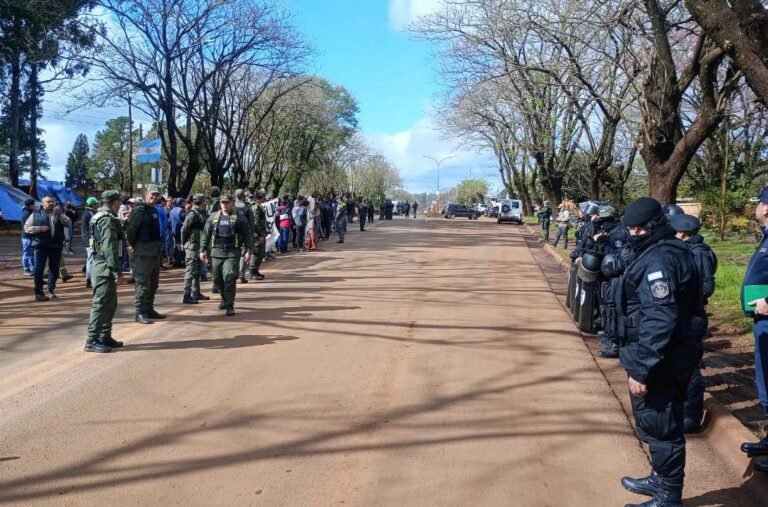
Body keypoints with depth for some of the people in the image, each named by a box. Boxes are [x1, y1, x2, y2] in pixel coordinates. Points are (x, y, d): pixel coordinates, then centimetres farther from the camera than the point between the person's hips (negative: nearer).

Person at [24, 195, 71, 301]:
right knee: (39, 270, -3)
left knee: (54, 270, 7)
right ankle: (38, 292, 3)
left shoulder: (58, 213, 14)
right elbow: (26, 227, 3)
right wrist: (39, 228, -12)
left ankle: (51, 291, 20)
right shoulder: (36, 214, 6)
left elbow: (67, 224, -1)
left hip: (56, 245, 3)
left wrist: (60, 215, -17)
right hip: (41, 245, -3)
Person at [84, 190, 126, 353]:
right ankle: (92, 340, -4)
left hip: (103, 267, 10)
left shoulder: (101, 217, 16)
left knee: (110, 303, 15)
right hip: (105, 268, -10)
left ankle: (105, 337, 22)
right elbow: (110, 248, -23)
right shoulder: (108, 220, -16)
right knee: (101, 303, -7)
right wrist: (118, 272, -24)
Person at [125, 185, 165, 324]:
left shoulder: (155, 210, 14)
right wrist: (133, 245, -6)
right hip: (144, 251, -9)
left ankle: (149, 309, 25)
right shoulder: (139, 209, -13)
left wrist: (159, 246, 15)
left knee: (153, 283, 15)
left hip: (155, 251, 9)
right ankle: (140, 313, -1)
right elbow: (130, 229, -16)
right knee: (142, 283, -5)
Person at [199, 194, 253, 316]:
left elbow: (248, 235, -1)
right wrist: (203, 250, 7)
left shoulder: (239, 218, 0)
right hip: (216, 252, 4)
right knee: (217, 278, 11)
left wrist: (248, 251, -9)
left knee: (229, 278, -13)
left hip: (232, 253, -4)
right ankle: (225, 299, 35)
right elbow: (205, 234, 12)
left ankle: (229, 306, -8)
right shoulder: (213, 218, 10)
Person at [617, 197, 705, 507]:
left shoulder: (658, 261, -23)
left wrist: (640, 369, -26)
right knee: (656, 423, 23)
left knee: (659, 426, 2)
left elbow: (659, 322, -29)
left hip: (661, 362, -11)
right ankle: (661, 480, 39)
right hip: (670, 356, 11)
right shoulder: (668, 252, 11)